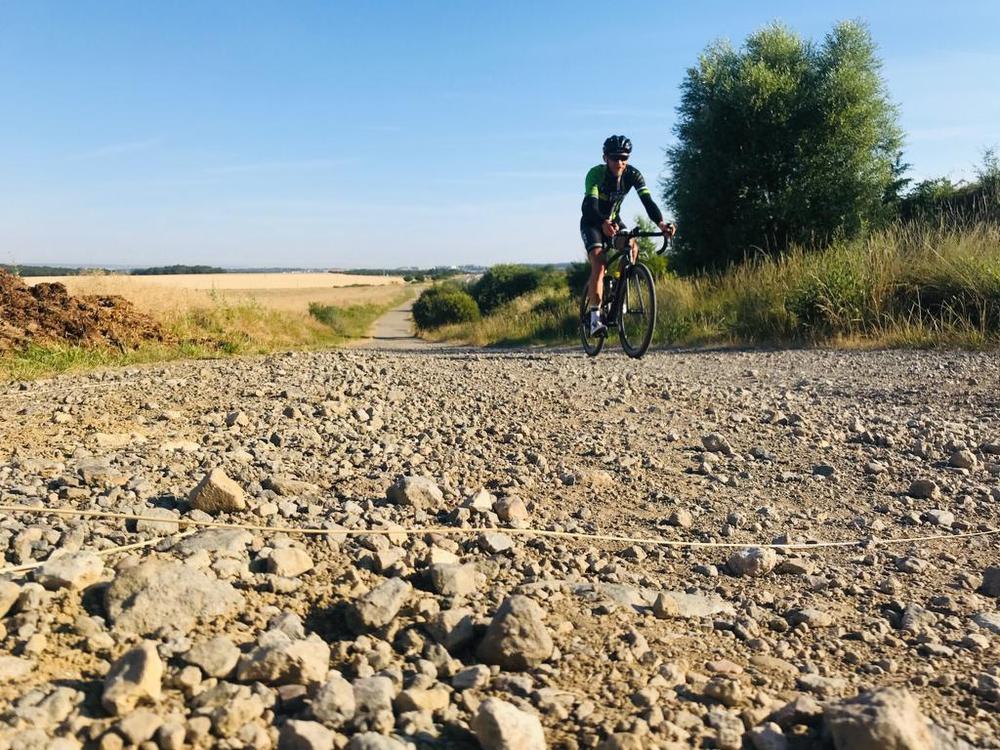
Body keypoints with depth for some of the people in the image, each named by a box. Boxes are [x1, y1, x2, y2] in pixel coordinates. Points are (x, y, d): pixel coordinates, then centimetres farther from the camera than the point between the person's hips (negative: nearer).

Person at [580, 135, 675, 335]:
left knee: (632, 248, -24)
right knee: (598, 264, -24)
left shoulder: (632, 174, -17)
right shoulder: (595, 174, -28)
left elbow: (647, 201, -28)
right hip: (592, 223, -4)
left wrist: (660, 223, -47)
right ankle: (595, 318, -25)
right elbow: (589, 205, -42)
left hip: (614, 220, 4)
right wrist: (604, 224, -63)